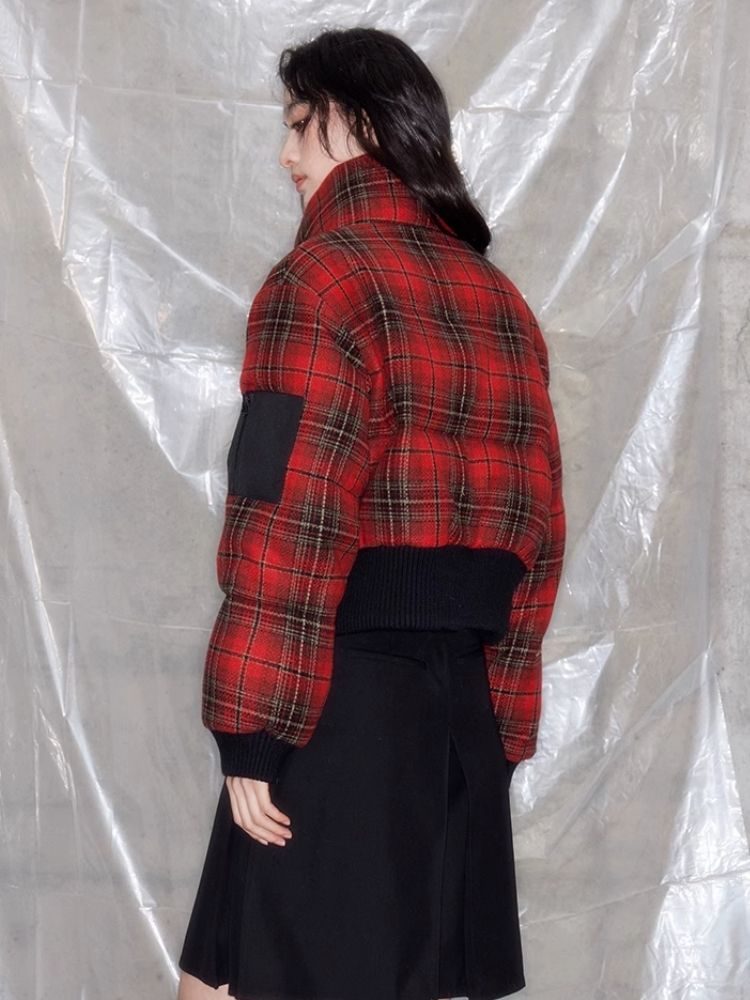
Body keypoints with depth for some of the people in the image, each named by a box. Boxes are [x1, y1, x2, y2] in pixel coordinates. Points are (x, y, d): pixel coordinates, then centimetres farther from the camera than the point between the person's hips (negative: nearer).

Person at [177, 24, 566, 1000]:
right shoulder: (502, 301, 15)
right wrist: (500, 723, 18)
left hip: (346, 698, -8)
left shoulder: (323, 278, -10)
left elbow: (290, 523, -17)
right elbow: (537, 526, 14)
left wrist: (250, 731, -14)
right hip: (462, 701, 8)